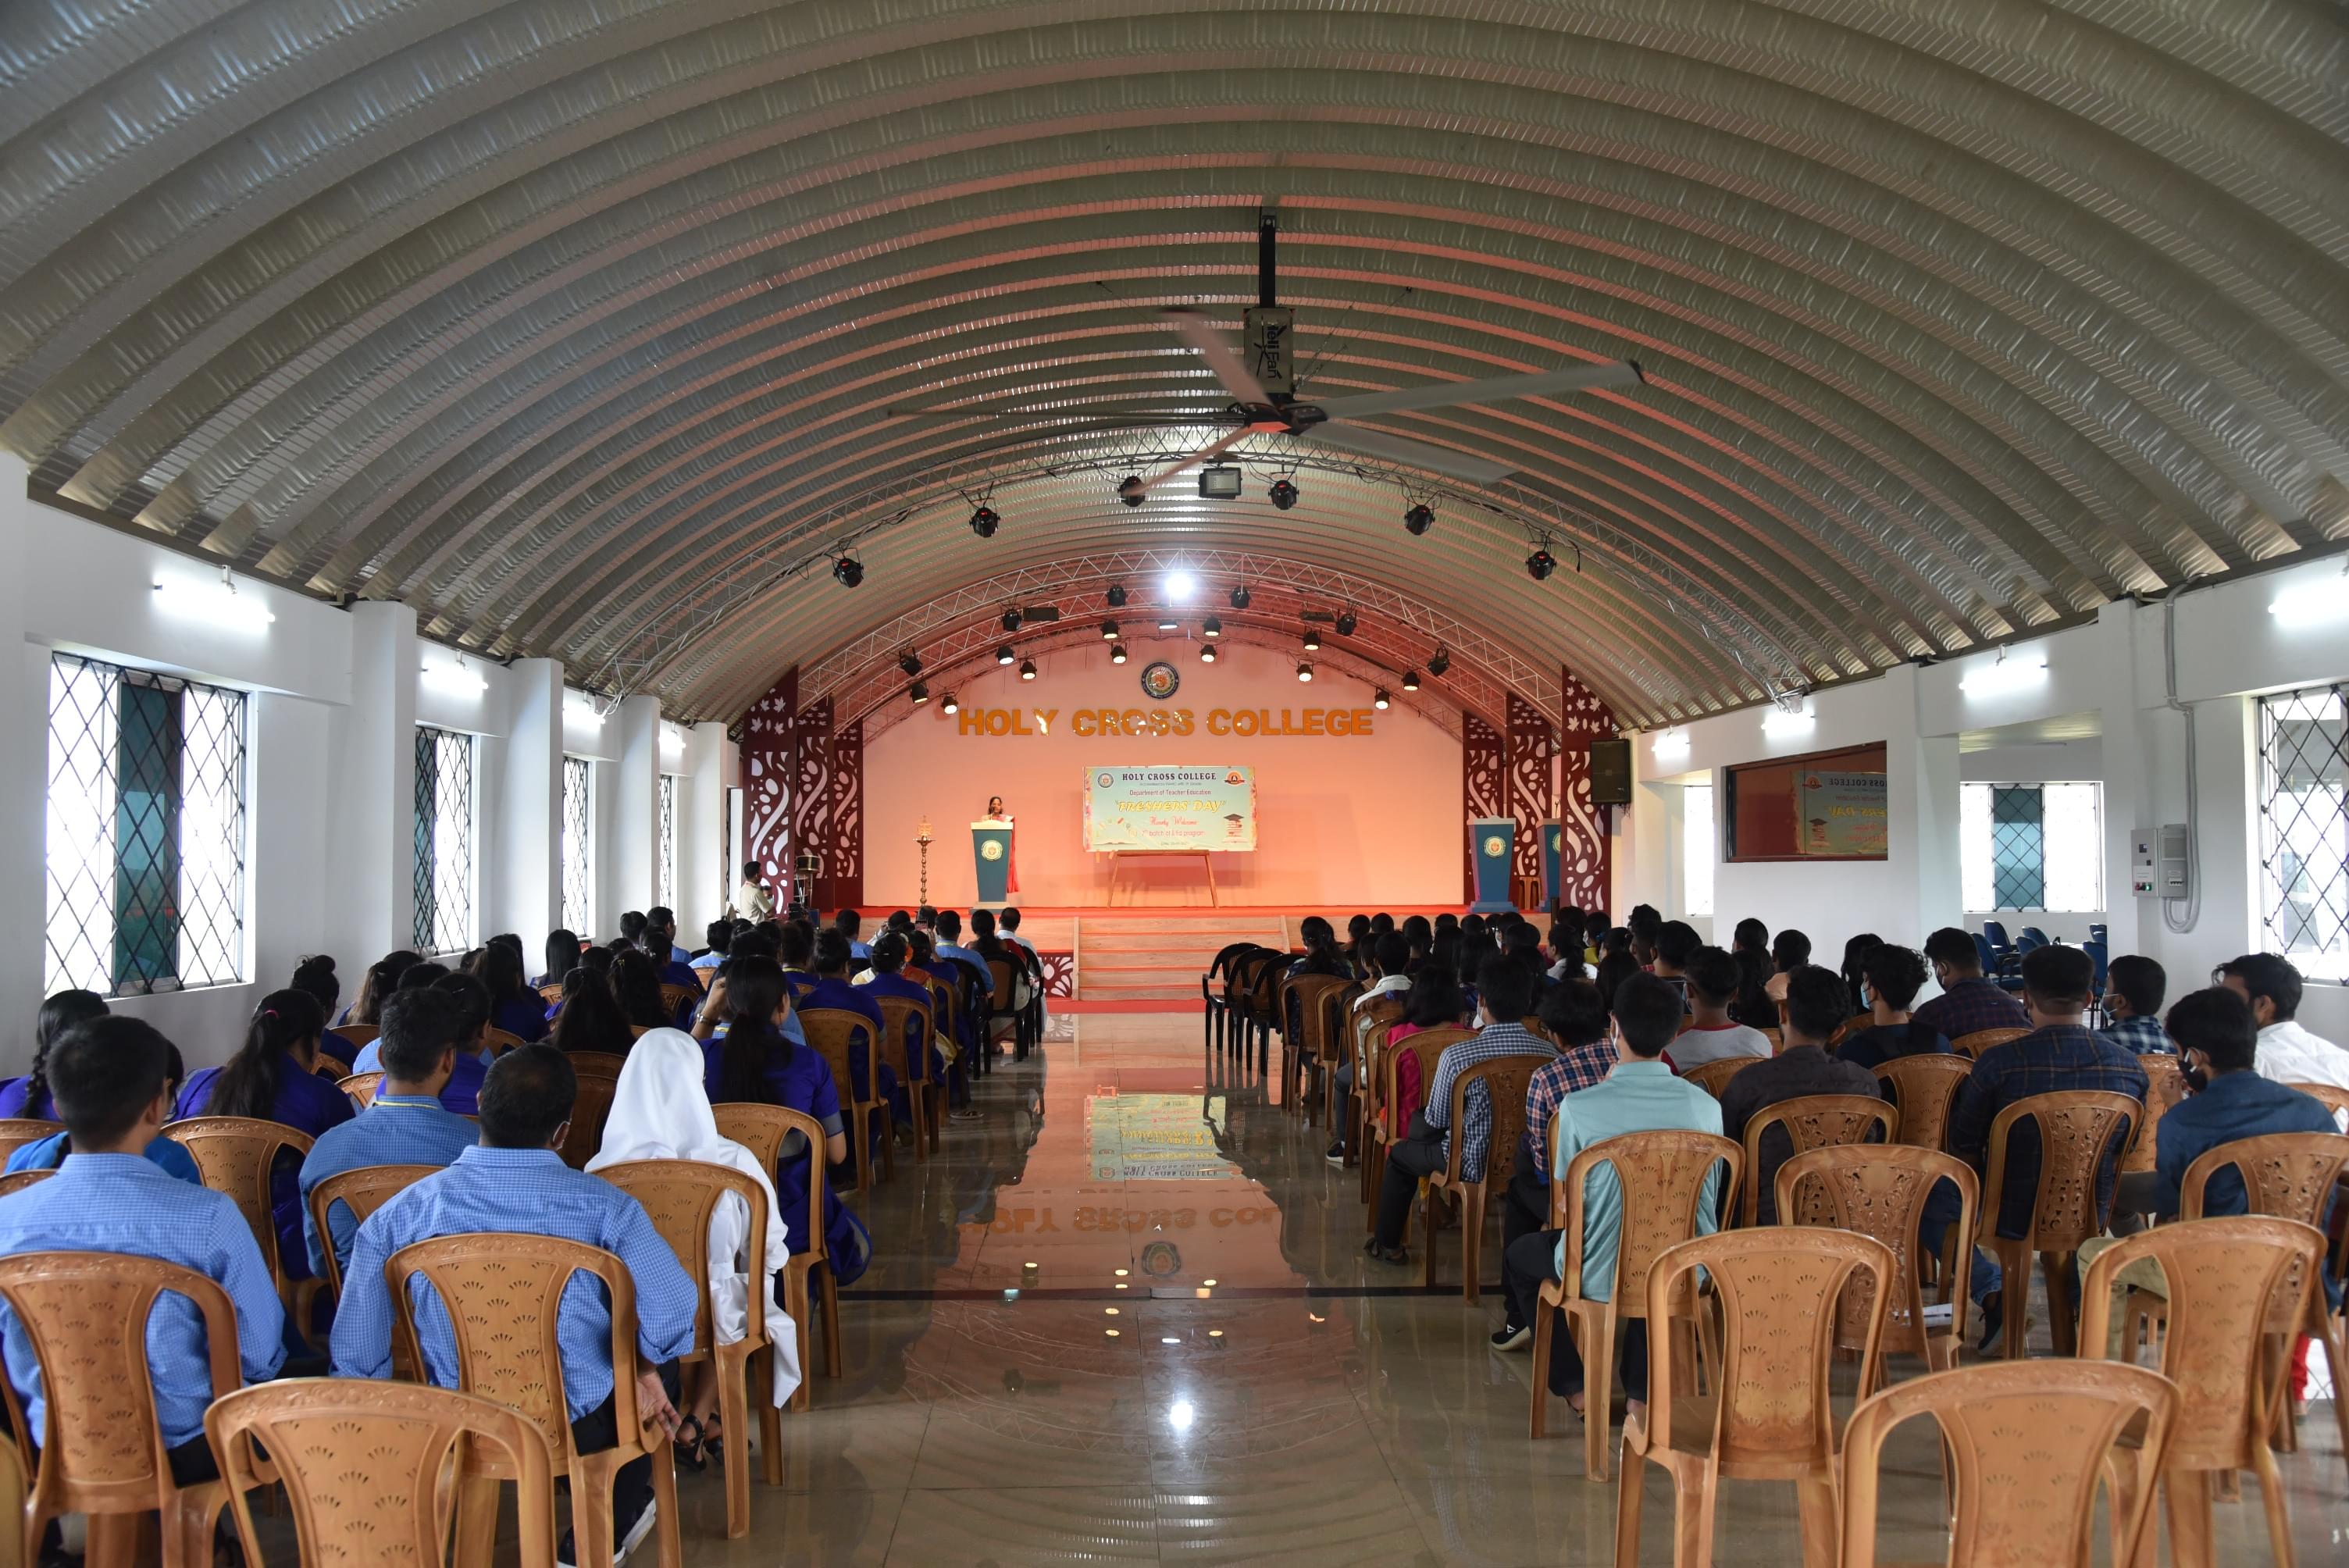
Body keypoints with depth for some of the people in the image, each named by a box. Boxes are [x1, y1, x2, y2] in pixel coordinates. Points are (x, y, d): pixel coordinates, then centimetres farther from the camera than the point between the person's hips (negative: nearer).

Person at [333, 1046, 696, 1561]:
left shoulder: (399, 1214, -12)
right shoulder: (601, 1205, -18)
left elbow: (355, 1354, -7)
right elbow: (675, 1306, -25)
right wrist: (646, 1370, -3)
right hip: (581, 1429, -3)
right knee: (658, 1362, 29)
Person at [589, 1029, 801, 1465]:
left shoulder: (602, 1168, -17)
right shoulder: (734, 1162, -20)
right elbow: (770, 1254, -8)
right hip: (712, 1318, -2)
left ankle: (686, 1419, 32)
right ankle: (696, 1423, 29)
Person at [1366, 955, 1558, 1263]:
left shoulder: (1457, 1056, -25)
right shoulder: (1551, 1053, -14)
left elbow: (1436, 1120, -12)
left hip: (1476, 1165, -5)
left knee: (1400, 1154, 25)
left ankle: (1388, 1244, 36)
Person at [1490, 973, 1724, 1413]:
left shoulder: (1578, 1107, -19)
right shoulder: (1705, 1106, -8)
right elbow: (1708, 1199, 7)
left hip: (1602, 1278, -3)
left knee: (1519, 1256, 28)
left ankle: (1576, 1386, 32)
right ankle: (1643, 1390, 34)